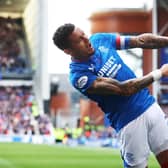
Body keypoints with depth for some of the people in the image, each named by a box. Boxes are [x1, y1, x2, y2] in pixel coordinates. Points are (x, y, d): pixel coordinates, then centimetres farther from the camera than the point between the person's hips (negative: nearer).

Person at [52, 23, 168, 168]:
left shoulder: (99, 40, 0)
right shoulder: (79, 75, -21)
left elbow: (141, 41, 5)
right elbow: (124, 89, -24)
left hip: (149, 105, 6)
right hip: (130, 121, -6)